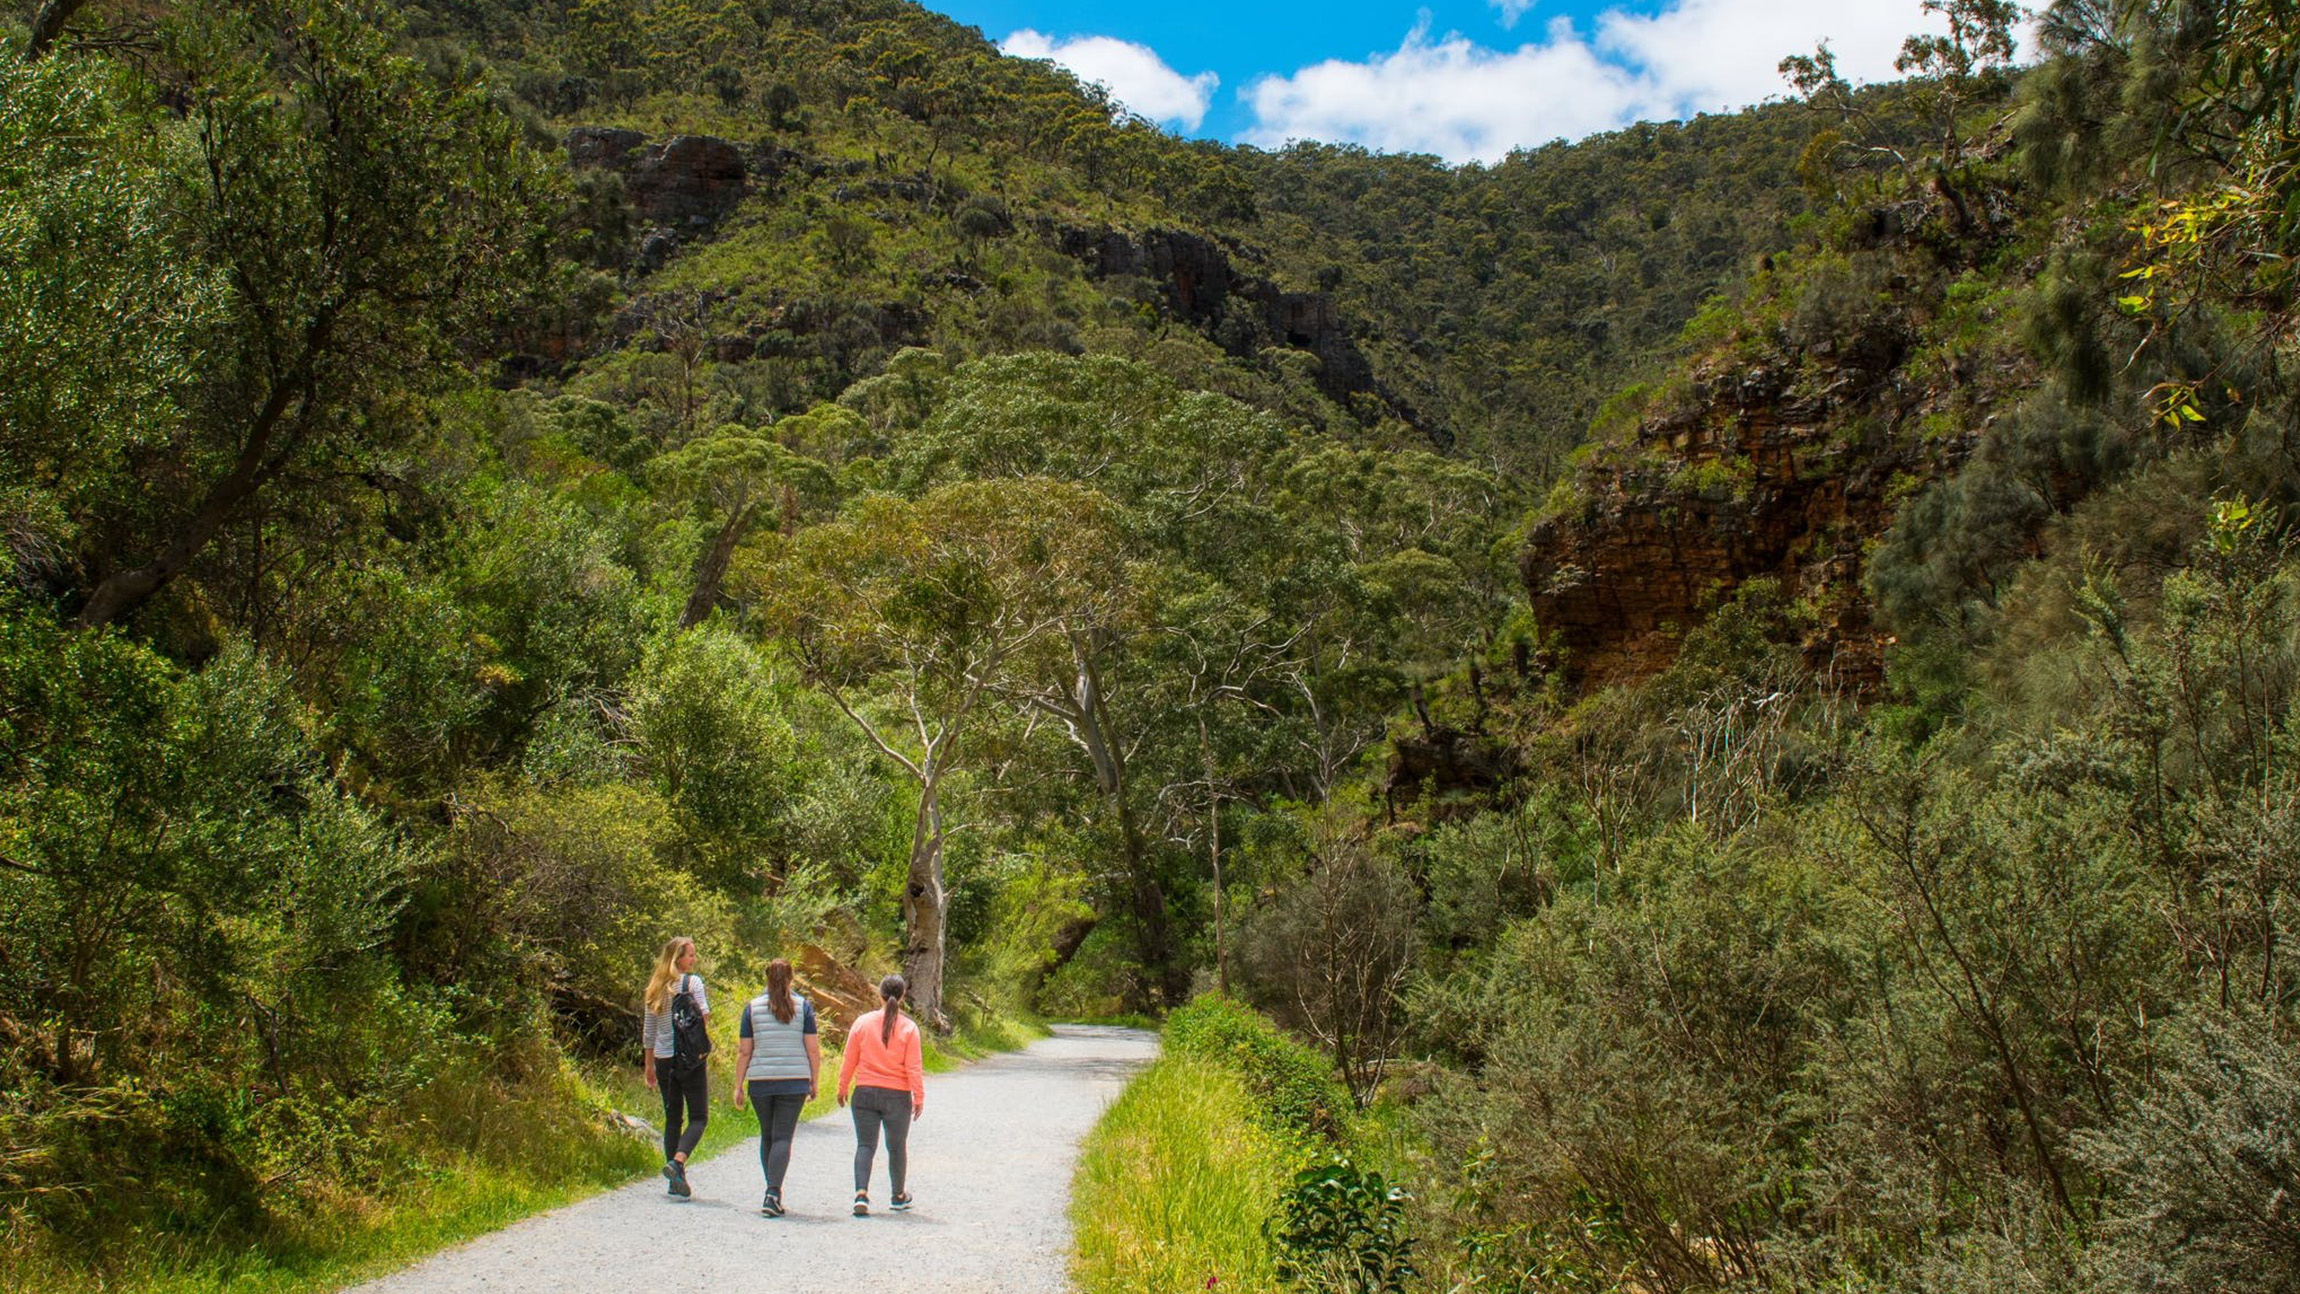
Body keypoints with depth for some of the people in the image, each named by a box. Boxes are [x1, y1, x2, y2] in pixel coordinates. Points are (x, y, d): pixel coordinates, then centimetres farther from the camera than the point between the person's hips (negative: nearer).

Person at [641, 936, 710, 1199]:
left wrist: (649, 1066, 20)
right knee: (699, 1117, 1)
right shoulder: (692, 982, -6)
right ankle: (677, 1162, -21)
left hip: (663, 1060, 6)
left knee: (672, 1118, 12)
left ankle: (675, 1181, 11)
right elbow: (704, 1014, -19)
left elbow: (648, 1031, 15)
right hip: (690, 1059, -6)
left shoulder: (655, 987, 11)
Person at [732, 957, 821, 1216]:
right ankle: (773, 1193, -16)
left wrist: (739, 1085, 8)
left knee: (767, 1136, 16)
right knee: (783, 1137, -2)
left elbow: (744, 1052, 2)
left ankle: (773, 1192, 20)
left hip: (760, 1081, 1)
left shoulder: (752, 1007, 3)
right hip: (794, 1081, -1)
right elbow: (813, 1049, -1)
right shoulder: (803, 1006, 1)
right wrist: (814, 1083, 7)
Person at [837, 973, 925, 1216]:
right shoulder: (909, 1028, -7)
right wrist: (919, 1098, 2)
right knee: (897, 1147, 15)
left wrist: (842, 1089, 15)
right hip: (897, 1096, -1)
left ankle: (861, 1193, -13)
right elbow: (914, 1068, -7)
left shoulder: (862, 1023, -3)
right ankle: (899, 1197, 29)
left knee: (865, 1145, 6)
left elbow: (849, 1061, 3)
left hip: (865, 1093, 1)